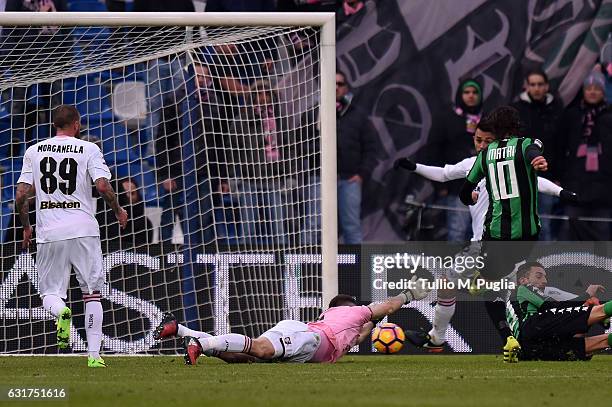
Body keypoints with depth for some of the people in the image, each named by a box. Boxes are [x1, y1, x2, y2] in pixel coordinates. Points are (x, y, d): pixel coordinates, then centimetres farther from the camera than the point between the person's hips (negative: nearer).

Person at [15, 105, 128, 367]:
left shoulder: (34, 151, 7)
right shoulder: (88, 149, 0)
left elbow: (21, 196, 3)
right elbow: (103, 186, -12)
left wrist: (26, 227, 17)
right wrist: (119, 211, 6)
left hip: (48, 232, 1)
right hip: (83, 230, -1)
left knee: (50, 292, 10)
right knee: (92, 292, 9)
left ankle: (61, 310, -26)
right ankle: (93, 354, 2)